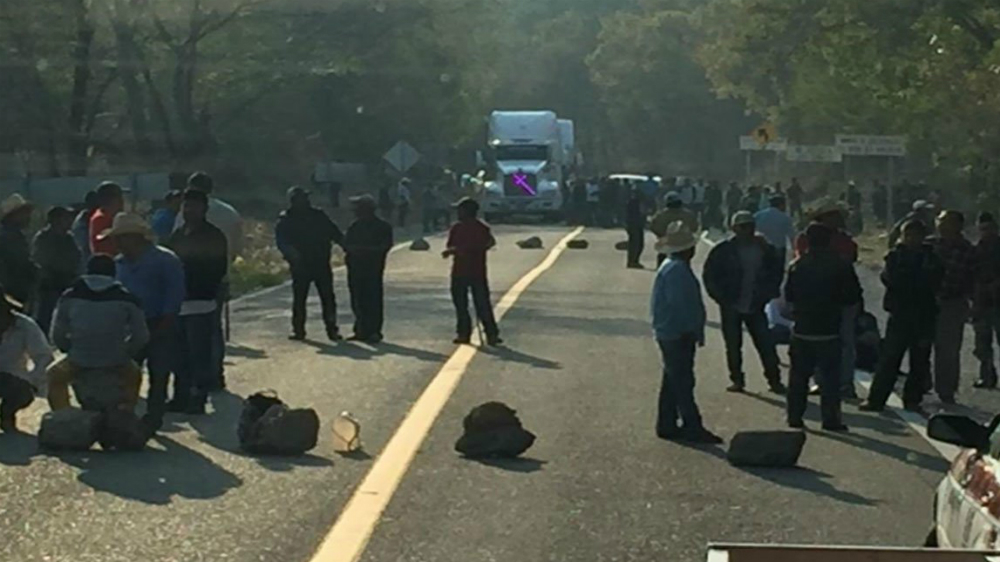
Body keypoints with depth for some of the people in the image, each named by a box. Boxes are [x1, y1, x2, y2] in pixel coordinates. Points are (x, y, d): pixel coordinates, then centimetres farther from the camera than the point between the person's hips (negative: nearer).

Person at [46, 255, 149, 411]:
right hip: (116, 362, 0)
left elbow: (58, 335, 5)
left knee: (55, 377, 30)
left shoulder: (70, 297, 2)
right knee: (134, 375, 34)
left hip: (78, 360, 0)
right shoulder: (126, 298, 0)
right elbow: (141, 336, 1)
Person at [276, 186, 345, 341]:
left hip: (321, 263, 2)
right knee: (299, 298, 2)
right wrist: (291, 253, -27)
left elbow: (334, 232, 11)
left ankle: (332, 329, 4)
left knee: (328, 298, -1)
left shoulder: (318, 215, 9)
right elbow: (281, 240, -8)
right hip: (300, 265, -2)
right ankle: (298, 330, 12)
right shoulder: (286, 220, 1)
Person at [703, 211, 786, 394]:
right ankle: (737, 379, 18)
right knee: (733, 345, 6)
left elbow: (777, 271, 13)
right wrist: (722, 297, -6)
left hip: (756, 307, 1)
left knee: (766, 344, -2)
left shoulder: (764, 250, 0)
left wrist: (768, 293, 3)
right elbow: (710, 275, -2)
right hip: (731, 307, -1)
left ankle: (774, 379, 7)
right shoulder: (724, 250, -7)